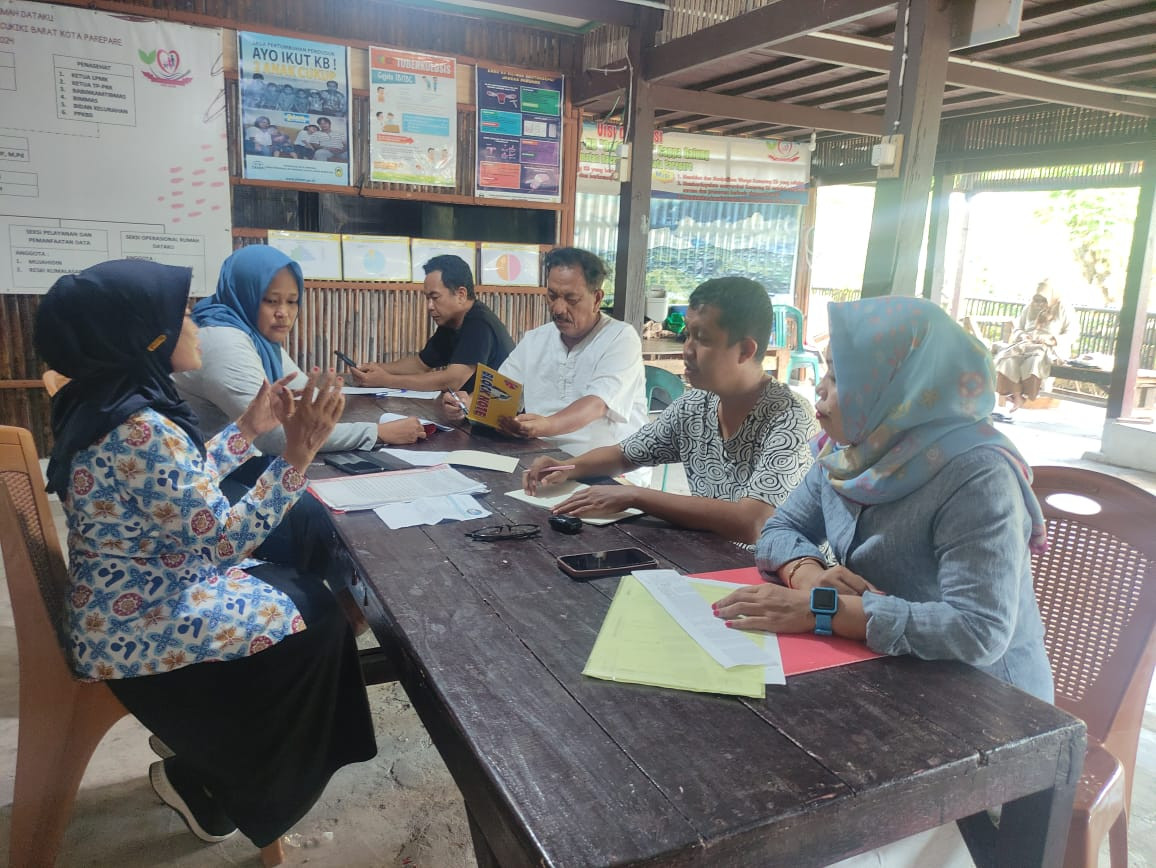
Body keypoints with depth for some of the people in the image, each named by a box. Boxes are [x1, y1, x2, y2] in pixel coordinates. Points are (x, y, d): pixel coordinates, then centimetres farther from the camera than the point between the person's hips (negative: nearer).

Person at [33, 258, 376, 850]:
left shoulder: (104, 402, 1)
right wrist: (297, 455, -30)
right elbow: (221, 541, -28)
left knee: (307, 594, 14)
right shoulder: (140, 428, -31)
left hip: (139, 596, 10)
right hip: (140, 624, -10)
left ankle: (189, 737, 29)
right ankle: (195, 778, 18)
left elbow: (181, 486, 12)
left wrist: (249, 429, 6)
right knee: (315, 624, 1)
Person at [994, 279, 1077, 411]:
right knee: (1008, 356, -31)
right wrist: (1023, 336, -7)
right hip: (1027, 344, 4)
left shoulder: (1064, 310, 5)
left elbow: (1072, 334, -2)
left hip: (1052, 349, -4)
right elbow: (1017, 329, 17)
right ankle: (1016, 396, -39)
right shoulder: (1029, 308, 18)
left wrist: (1052, 340, -19)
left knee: (1036, 357, -40)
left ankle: (1025, 395, -32)